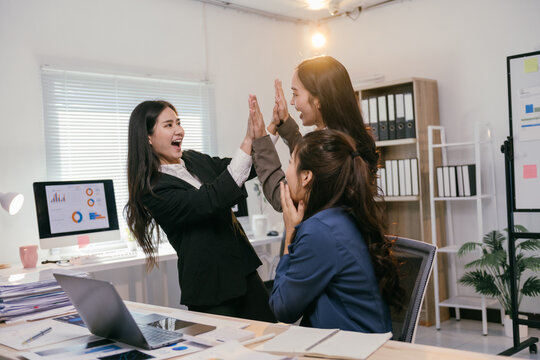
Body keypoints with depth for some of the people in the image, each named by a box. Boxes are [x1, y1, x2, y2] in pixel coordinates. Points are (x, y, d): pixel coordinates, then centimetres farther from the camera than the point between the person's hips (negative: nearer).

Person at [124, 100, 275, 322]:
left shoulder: (194, 160, 8)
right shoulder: (153, 190, -15)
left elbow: (249, 168, 12)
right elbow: (211, 200, -27)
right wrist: (248, 142, -29)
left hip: (244, 269, 7)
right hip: (210, 287, -7)